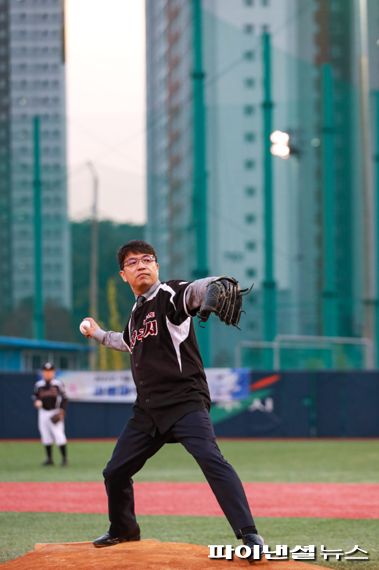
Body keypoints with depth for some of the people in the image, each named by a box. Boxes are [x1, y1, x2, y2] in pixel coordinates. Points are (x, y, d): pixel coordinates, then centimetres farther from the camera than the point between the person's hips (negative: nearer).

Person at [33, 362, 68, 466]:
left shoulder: (58, 384, -3)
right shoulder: (38, 384, 6)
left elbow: (64, 399, -2)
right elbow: (35, 396, 15)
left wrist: (61, 412, -11)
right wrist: (36, 402, -8)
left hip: (55, 413, -4)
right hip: (43, 413, 4)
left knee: (59, 436, -11)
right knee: (46, 437, 6)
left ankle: (64, 458, -5)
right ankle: (49, 459, 15)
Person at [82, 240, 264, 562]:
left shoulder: (171, 295, -6)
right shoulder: (136, 313, 17)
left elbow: (197, 290, -31)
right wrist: (99, 335, 45)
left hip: (184, 400, -8)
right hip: (148, 409, 8)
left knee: (210, 458, -28)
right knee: (115, 472, 13)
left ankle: (250, 536, -32)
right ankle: (123, 530, 39)